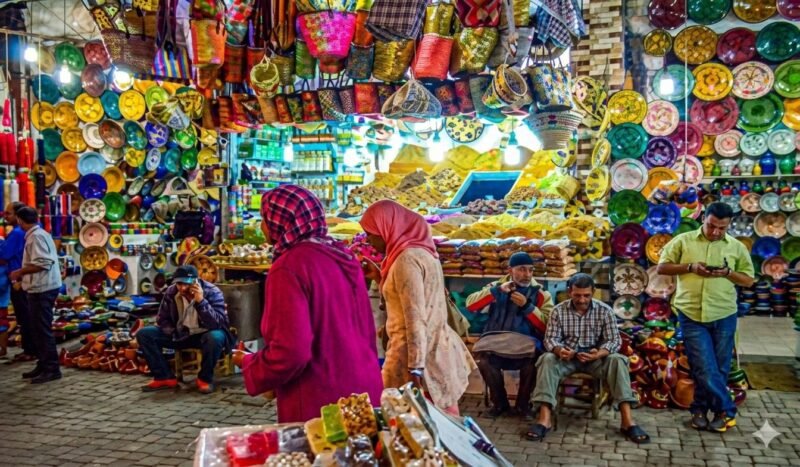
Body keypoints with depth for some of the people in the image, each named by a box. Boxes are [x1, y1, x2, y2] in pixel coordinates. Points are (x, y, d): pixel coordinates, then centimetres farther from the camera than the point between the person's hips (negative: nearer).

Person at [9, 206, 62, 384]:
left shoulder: (36, 236, -15)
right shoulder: (38, 234, 16)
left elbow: (43, 263, -23)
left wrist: (20, 271, -13)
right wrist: (23, 274, 19)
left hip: (42, 289, -10)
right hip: (40, 288, 10)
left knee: (43, 329, -6)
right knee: (38, 329, 15)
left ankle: (52, 369, -2)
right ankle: (43, 366, 22)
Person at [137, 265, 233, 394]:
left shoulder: (212, 292, -21)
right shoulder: (171, 292, -7)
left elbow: (218, 323, -31)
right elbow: (162, 319, 6)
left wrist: (201, 301, -39)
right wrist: (174, 334, -13)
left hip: (206, 334, -4)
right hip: (181, 334, 5)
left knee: (215, 338, -40)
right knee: (144, 334, -11)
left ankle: (205, 379, -14)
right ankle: (165, 377, -6)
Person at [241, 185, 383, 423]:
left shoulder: (289, 267, -18)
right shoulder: (341, 256, 6)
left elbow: (291, 353, -23)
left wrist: (249, 365, -4)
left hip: (322, 405, -8)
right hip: (363, 390, 8)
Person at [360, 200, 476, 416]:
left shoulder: (406, 260, -17)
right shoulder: (421, 250, 12)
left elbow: (415, 318, -21)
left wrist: (415, 367, -21)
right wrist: (381, 277, 16)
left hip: (417, 354, -9)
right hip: (436, 351, 9)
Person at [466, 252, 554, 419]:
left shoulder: (541, 294, 6)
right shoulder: (497, 287, 9)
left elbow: (547, 326, -4)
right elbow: (470, 304, -4)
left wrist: (527, 306, -14)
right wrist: (497, 290, -14)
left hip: (526, 343, 0)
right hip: (496, 341, 1)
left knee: (533, 359, -32)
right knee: (484, 360, -29)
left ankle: (523, 403, -3)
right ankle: (499, 402, 0)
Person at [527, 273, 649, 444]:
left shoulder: (605, 311, -4)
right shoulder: (558, 311, -3)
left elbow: (614, 340, -8)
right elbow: (550, 338, -6)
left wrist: (599, 354, -31)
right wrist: (559, 350, -31)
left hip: (595, 357, 0)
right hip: (567, 356, 0)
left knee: (618, 360, -29)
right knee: (547, 359, -31)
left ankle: (627, 420, -32)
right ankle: (545, 418, -38)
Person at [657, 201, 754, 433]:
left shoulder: (737, 247, 6)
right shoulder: (683, 240, 2)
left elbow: (749, 280, 9)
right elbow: (662, 267, 2)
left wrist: (728, 273, -11)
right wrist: (689, 267, -13)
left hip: (723, 316, 2)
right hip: (692, 315, -2)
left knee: (719, 368, 8)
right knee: (705, 368, -4)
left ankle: (700, 409, 22)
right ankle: (726, 411, 10)